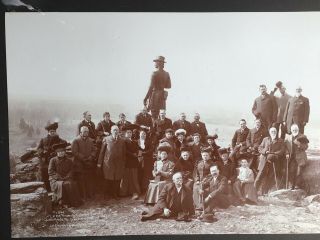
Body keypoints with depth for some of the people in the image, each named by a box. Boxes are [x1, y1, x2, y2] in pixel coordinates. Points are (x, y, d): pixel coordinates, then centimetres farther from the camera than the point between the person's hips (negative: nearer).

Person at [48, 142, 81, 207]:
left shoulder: (69, 161, 13)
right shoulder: (53, 160, 4)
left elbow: (71, 171, 8)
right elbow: (50, 171, -4)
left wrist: (66, 178, -12)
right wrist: (59, 177, -14)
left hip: (66, 179, 2)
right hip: (55, 180, -2)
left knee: (71, 184, -29)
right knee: (61, 185, -34)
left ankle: (73, 202, -19)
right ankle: (61, 202, -23)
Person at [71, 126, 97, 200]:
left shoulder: (91, 141, 13)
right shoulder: (76, 141, -2)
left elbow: (94, 150, 7)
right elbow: (75, 152, -10)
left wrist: (90, 158, -11)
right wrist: (84, 159, -15)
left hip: (90, 164, 4)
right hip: (80, 165, -4)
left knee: (91, 181, 7)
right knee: (81, 181, -2)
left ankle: (91, 195, 15)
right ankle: (83, 197, 5)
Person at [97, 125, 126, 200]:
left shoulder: (122, 141, 8)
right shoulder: (106, 139, 2)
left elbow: (124, 153, 8)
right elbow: (102, 151, 2)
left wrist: (124, 164, 4)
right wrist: (99, 162, -1)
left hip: (119, 164, 2)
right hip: (108, 163, -2)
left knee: (117, 180, 3)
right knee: (108, 180, 4)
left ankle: (116, 194, 15)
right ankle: (107, 194, 17)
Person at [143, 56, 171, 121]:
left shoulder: (155, 73, -13)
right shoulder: (167, 74, 6)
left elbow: (151, 87, -16)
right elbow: (169, 86, 12)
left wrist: (145, 98, -13)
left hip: (155, 94, -7)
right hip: (162, 96, 7)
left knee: (154, 116, -3)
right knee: (158, 115, 16)